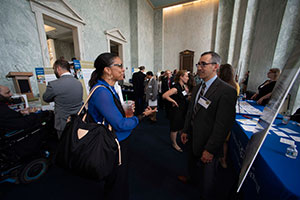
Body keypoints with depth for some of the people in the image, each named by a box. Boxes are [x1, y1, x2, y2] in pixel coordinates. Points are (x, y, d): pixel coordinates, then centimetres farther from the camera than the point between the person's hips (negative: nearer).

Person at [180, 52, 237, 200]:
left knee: (207, 177, 19)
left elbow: (223, 125, -23)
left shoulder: (226, 91, -23)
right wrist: (185, 131, 8)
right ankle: (190, 178, 62)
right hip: (193, 138, 7)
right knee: (192, 164, 32)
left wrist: (210, 150, -19)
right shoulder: (198, 87, 2)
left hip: (207, 144, -7)